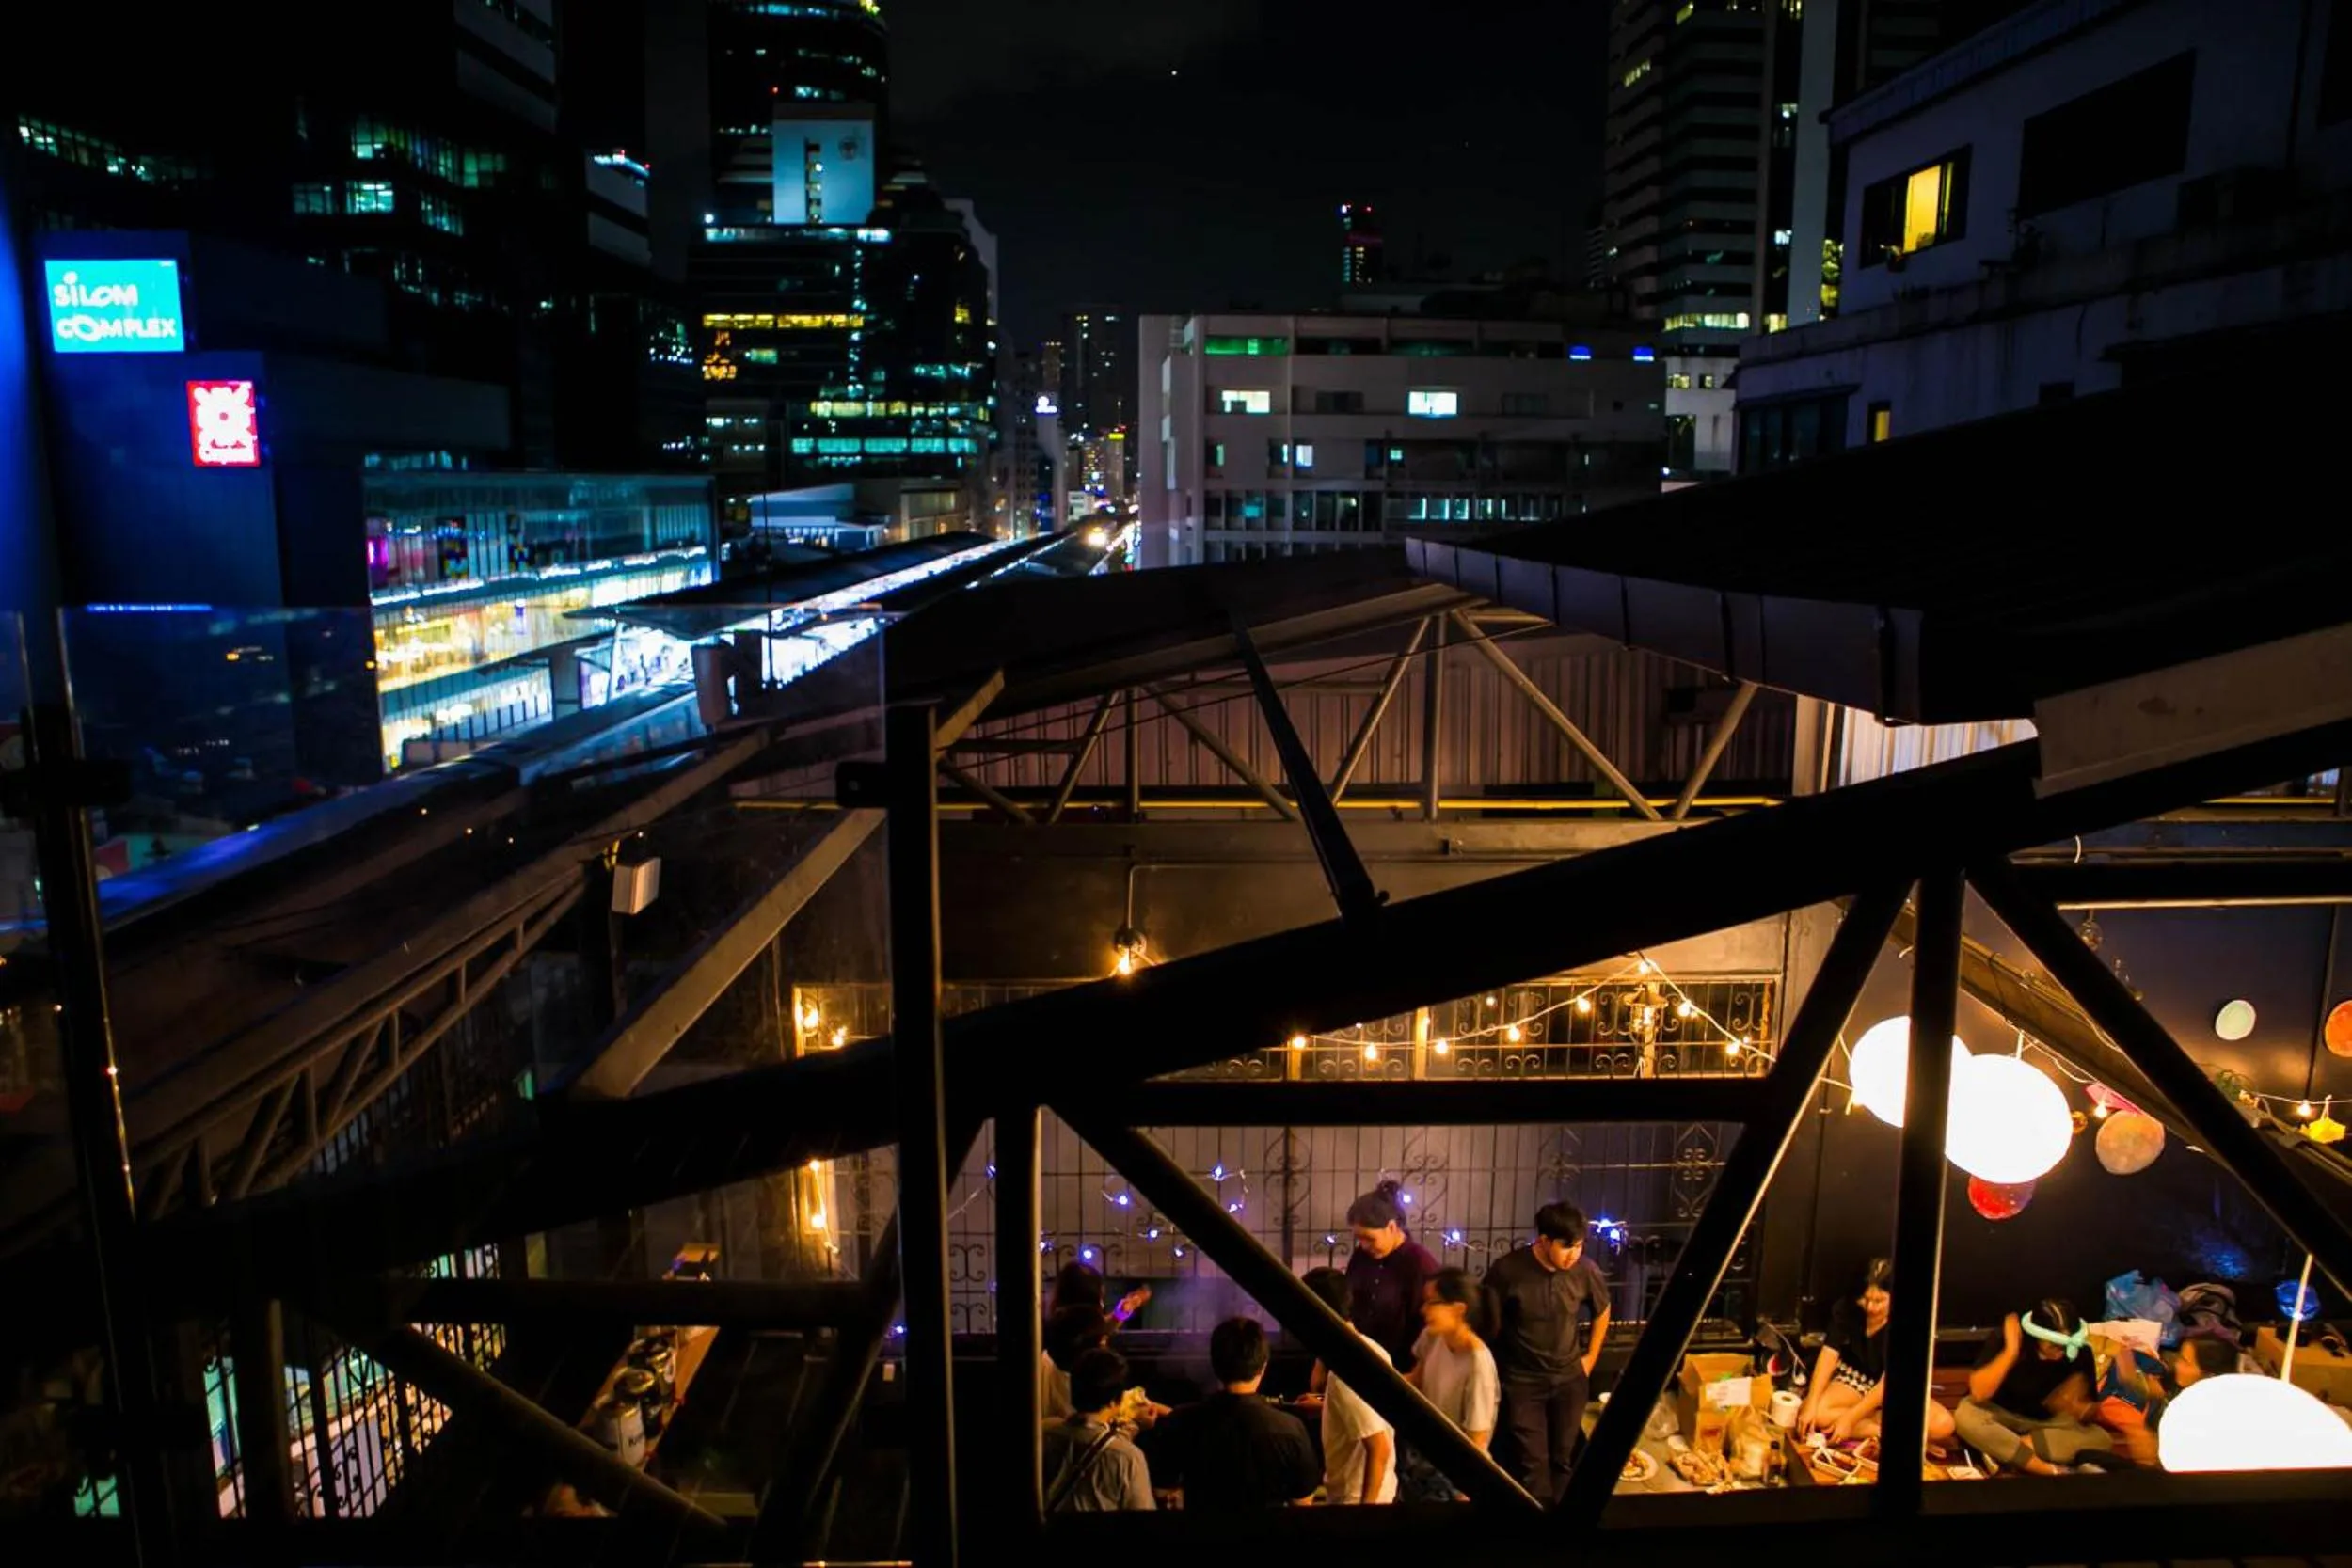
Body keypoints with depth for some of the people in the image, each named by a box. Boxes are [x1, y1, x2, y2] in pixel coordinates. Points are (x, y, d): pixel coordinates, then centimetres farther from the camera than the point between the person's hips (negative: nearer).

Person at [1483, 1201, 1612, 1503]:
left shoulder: (1586, 1270, -15)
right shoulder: (1507, 1270, -23)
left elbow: (1602, 1312, 8)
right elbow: (1488, 1322, -10)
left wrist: (1590, 1357, 10)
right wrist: (1490, 1371, -4)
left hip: (1570, 1379, 3)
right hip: (1522, 1380, -2)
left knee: (1564, 1458, 14)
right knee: (1532, 1463, 1)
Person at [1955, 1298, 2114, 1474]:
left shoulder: (2078, 1353, -17)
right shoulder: (2004, 1338, -24)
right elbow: (1978, 1394, -32)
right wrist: (2011, 1351, -37)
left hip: (2045, 1421, 3)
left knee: (2101, 1438, -21)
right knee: (1965, 1417, -35)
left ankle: (2003, 1449, -22)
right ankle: (2051, 1471, -29)